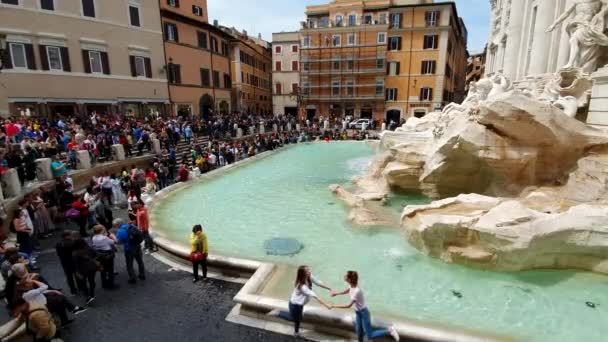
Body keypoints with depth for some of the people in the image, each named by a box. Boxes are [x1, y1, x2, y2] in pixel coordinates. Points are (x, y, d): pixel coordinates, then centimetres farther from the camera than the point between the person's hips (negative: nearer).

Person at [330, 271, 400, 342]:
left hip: (363, 312, -8)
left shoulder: (357, 291, -35)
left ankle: (389, 331, 8)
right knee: (359, 332, 21)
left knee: (370, 336, 1)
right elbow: (346, 291, 16)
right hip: (358, 312, 8)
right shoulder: (351, 286, -9)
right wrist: (336, 293, 12)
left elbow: (348, 305, -32)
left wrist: (334, 306, -26)